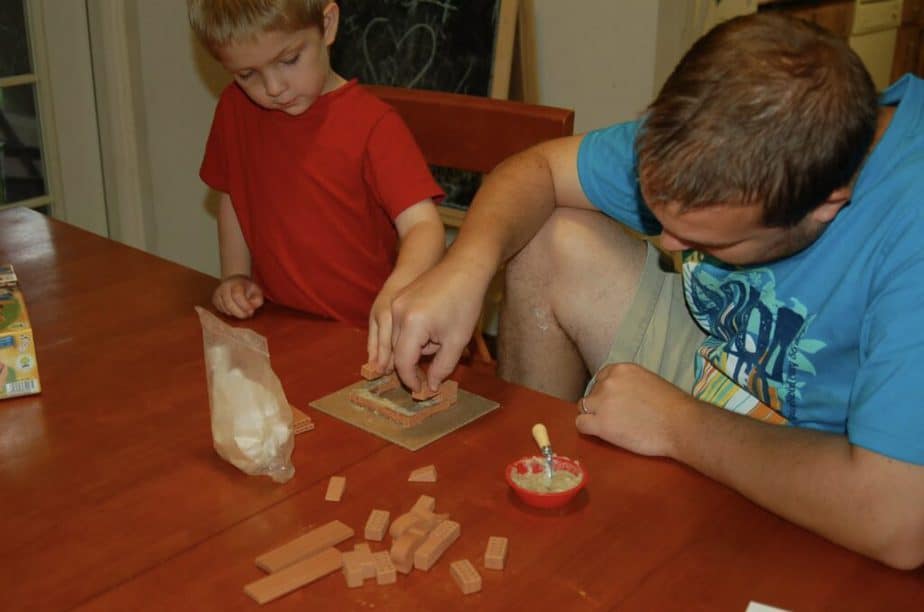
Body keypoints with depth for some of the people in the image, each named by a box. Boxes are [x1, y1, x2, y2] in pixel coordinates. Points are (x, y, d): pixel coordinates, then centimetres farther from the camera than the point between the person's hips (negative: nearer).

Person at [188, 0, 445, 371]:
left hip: (363, 337, -3)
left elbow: (423, 225, -22)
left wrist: (397, 292, -41)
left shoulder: (373, 124, -13)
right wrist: (235, 277, 6)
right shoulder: (235, 109, 5)